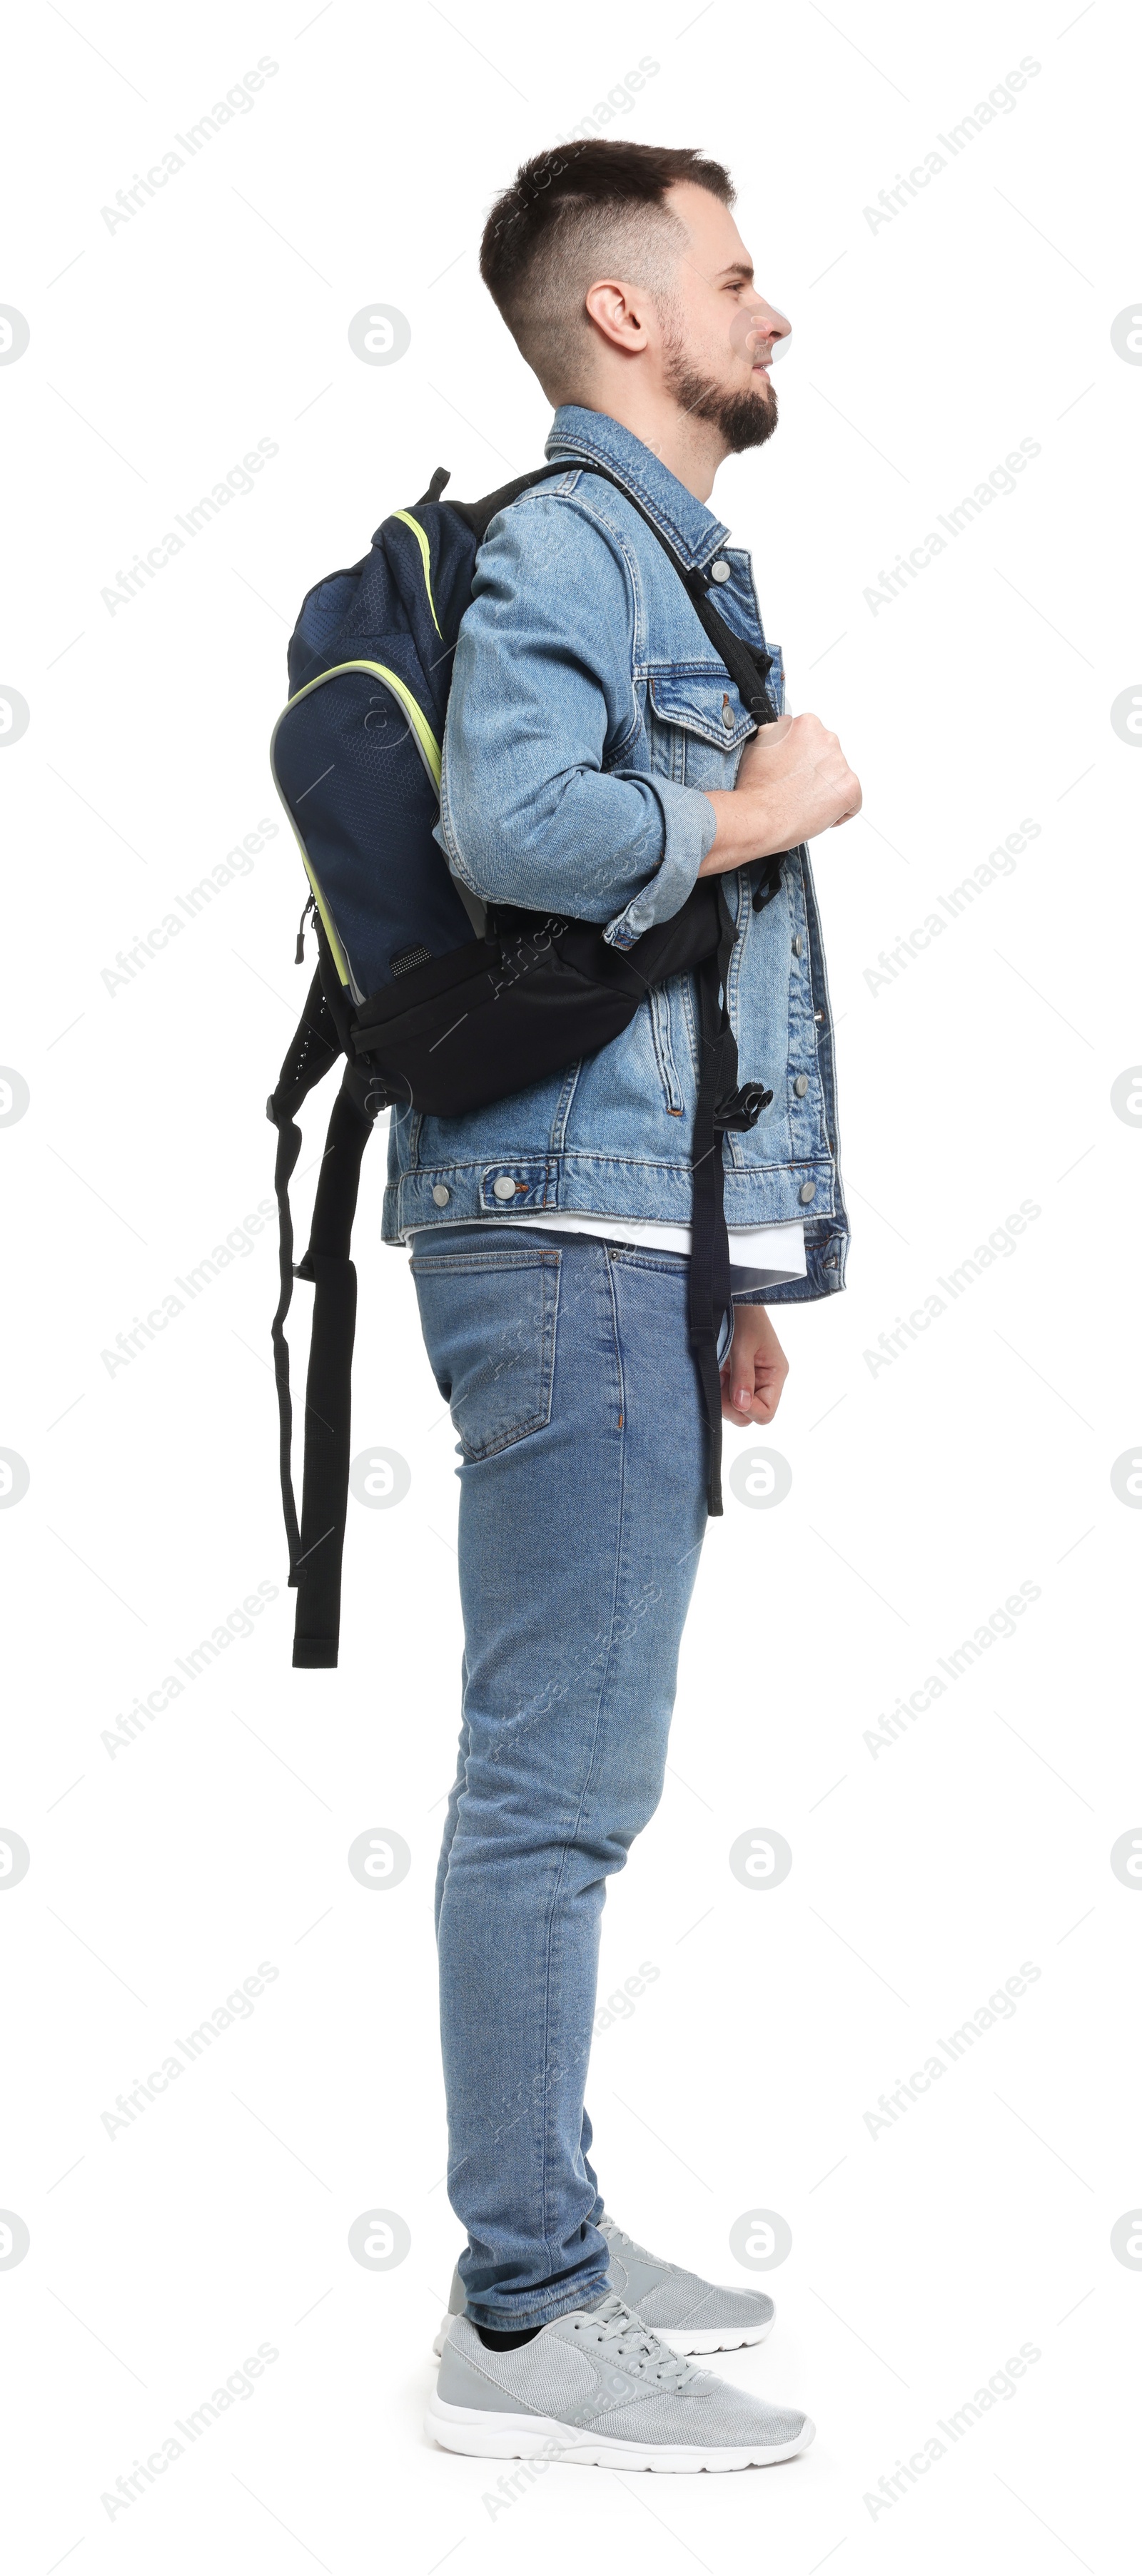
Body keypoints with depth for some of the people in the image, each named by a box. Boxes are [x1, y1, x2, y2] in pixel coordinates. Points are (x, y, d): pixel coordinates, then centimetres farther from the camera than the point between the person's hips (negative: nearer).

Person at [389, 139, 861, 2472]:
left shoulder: (673, 559, 24)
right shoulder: (566, 534, -8)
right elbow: (509, 820, -28)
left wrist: (724, 1273, 24)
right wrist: (763, 810, -11)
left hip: (634, 1244, 10)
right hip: (575, 1240, -10)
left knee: (569, 1773, 13)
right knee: (558, 1779, -7)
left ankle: (550, 2238, 24)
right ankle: (525, 2324, 0)